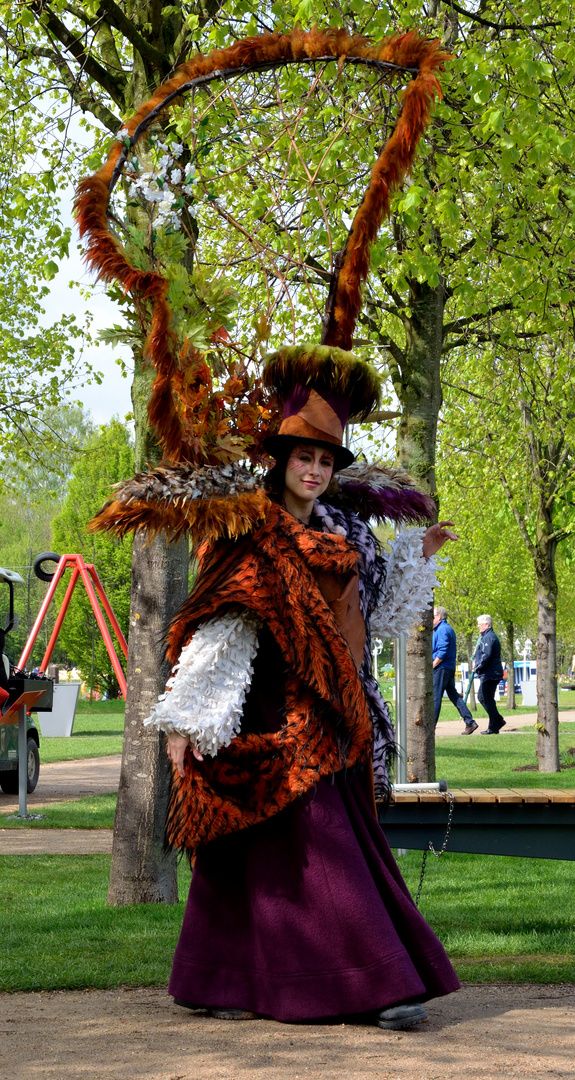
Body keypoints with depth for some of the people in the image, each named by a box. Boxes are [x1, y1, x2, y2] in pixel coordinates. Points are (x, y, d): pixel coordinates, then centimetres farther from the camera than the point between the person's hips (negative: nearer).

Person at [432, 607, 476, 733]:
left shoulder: (442, 630, -13)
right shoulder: (448, 628, 18)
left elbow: (443, 651, -22)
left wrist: (432, 666, -17)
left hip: (441, 668, -10)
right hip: (450, 668, 10)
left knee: (435, 697, -6)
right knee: (454, 696, 10)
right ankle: (470, 722, 6)